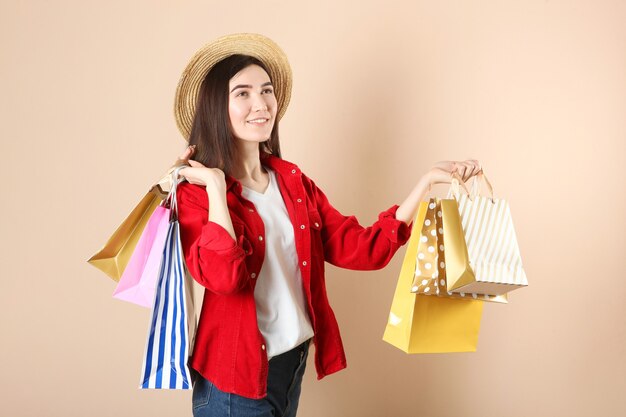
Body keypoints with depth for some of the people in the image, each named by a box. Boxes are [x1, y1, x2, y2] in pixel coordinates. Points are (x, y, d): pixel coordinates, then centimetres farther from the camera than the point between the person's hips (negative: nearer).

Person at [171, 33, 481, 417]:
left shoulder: (295, 183, 5)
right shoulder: (195, 193, -10)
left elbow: (359, 249, -3)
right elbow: (223, 276, -26)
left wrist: (427, 182, -8)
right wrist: (216, 186, -21)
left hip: (295, 365, 6)